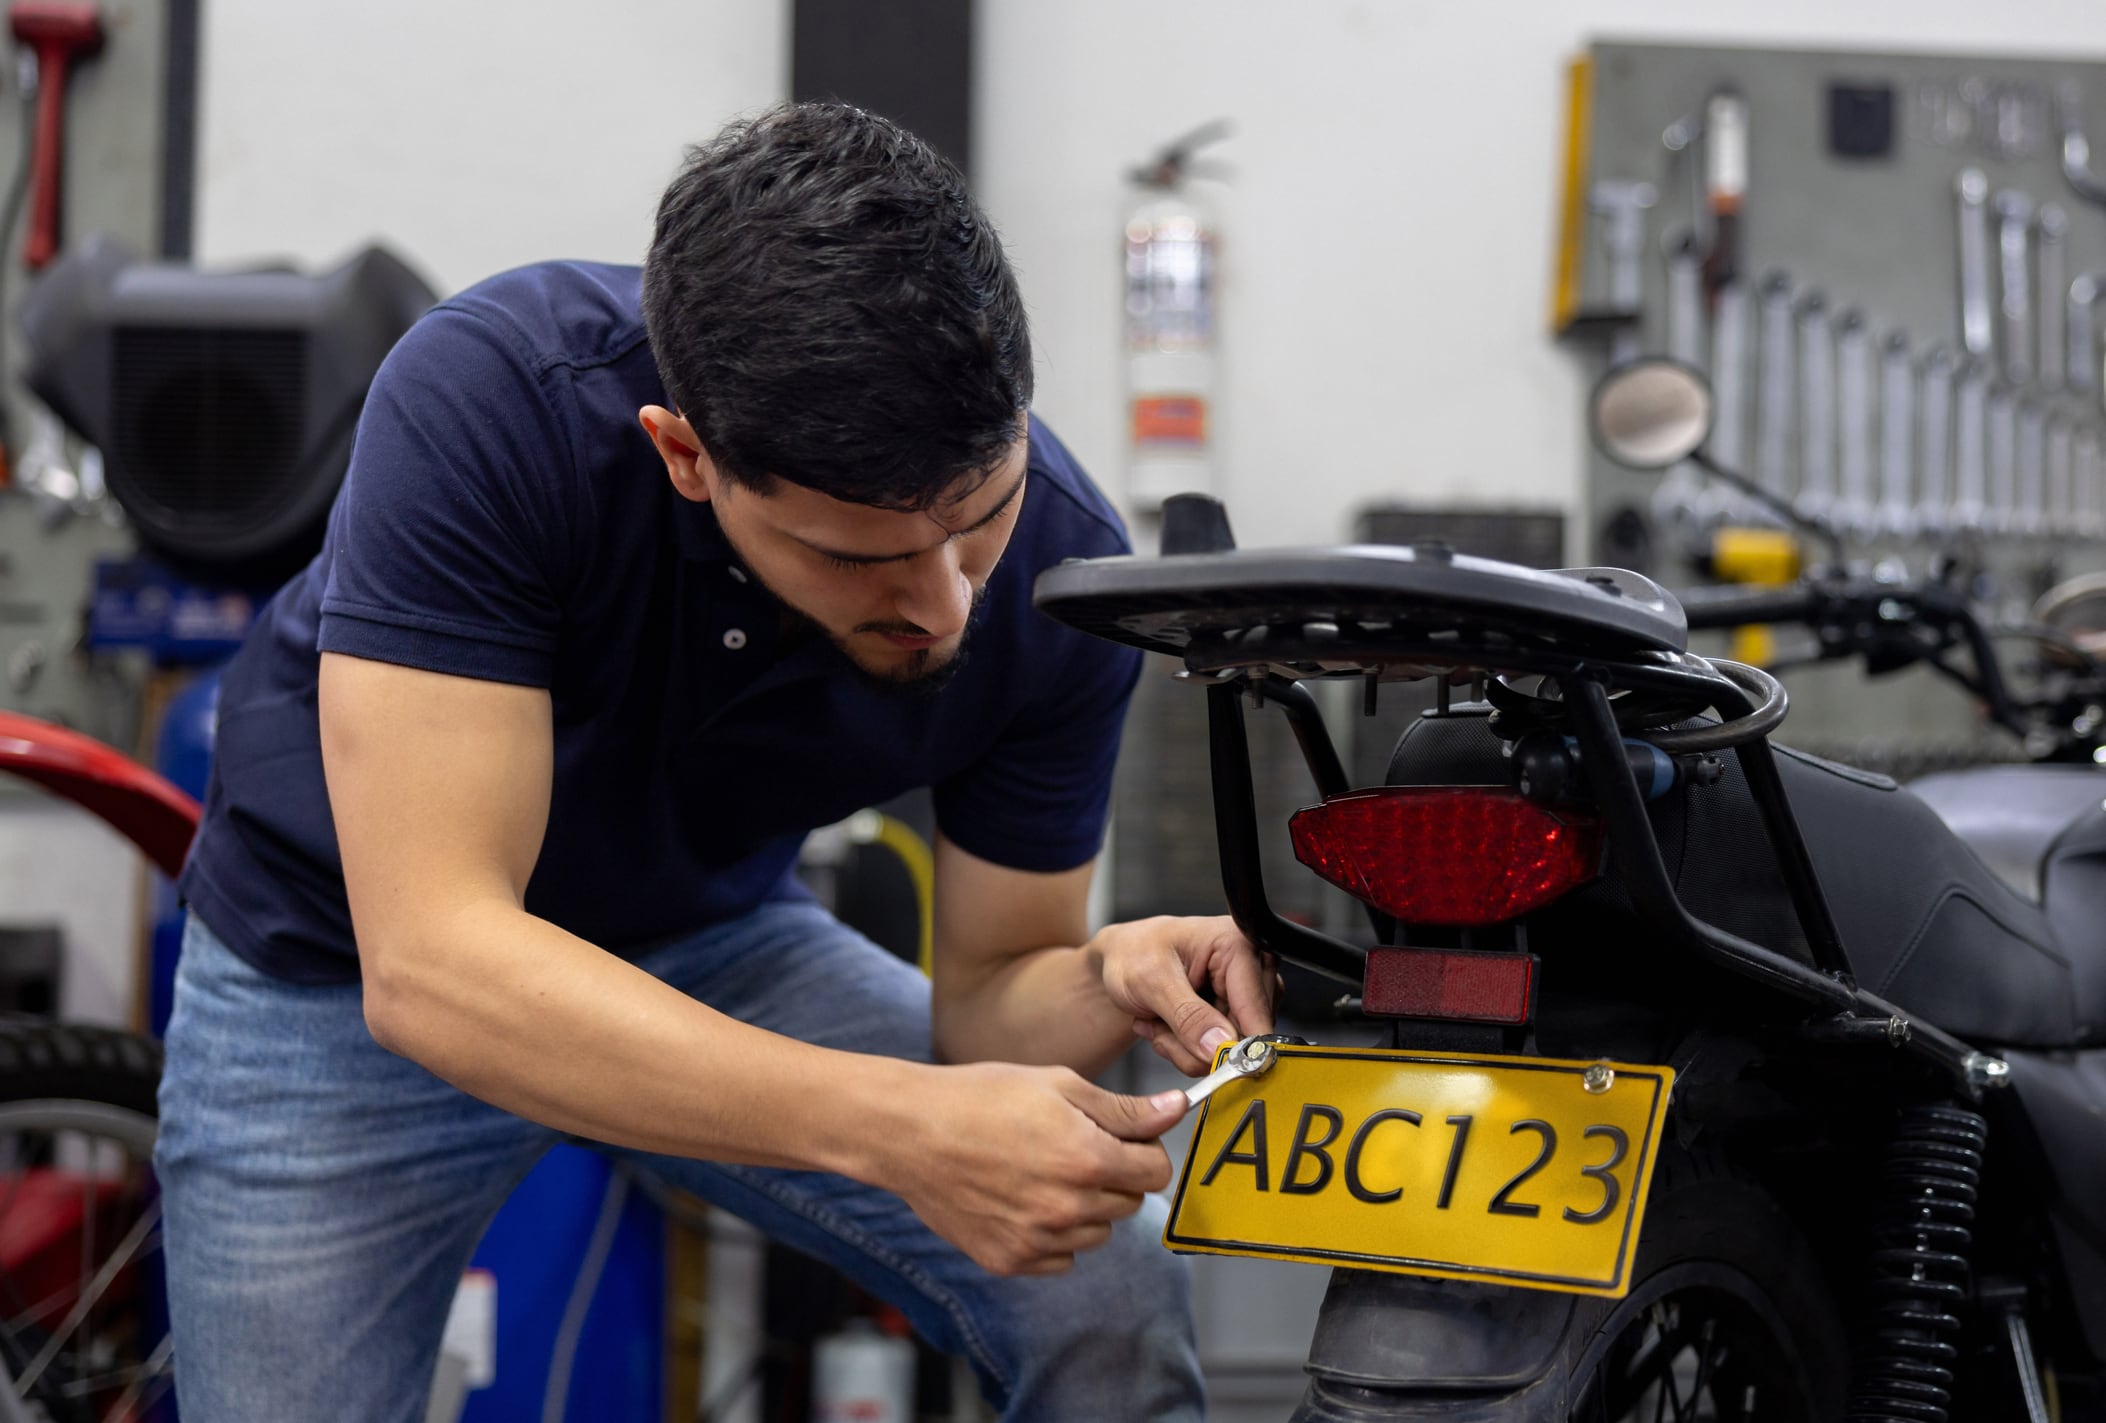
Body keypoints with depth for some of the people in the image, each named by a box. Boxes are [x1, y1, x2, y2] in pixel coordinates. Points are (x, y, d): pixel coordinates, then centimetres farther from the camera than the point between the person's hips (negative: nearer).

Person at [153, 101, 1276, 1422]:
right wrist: (900, 1128, -48)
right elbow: (428, 963, -39)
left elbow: (987, 988, -11)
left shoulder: (1059, 564, -23)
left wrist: (1110, 980, -35)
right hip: (343, 962, -1)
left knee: (1116, 1304, -17)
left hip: (711, 940, 2)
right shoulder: (495, 399, -35)